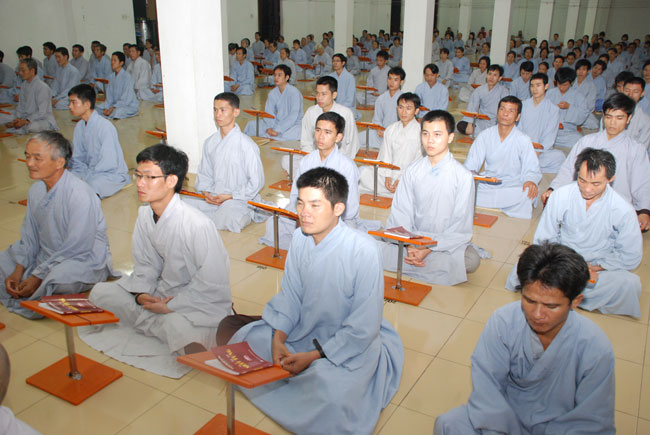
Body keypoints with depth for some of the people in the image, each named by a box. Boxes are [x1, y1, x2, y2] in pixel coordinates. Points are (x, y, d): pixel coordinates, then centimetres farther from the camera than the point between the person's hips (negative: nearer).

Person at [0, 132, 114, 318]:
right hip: (46, 257, 8)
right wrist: (18, 272, -2)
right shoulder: (36, 190, 3)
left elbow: (77, 248, -23)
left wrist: (38, 277, -20)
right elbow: (29, 236, 10)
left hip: (85, 260, -8)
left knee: (57, 277, -37)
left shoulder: (80, 194, -24)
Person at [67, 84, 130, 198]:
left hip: (113, 175, -7)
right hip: (90, 171, 8)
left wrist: (83, 179, -17)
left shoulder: (105, 127, -20)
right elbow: (77, 159, 12)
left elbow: (108, 164, -21)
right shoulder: (79, 127, 4)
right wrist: (73, 176, -7)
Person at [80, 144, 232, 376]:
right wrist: (141, 294, -11)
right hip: (162, 291, 8)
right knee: (99, 293, -6)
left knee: (178, 327, -40)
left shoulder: (198, 225, -26)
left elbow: (212, 284, -21)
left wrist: (171, 306, -19)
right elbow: (145, 264, 8)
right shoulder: (145, 214, -3)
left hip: (203, 302, -8)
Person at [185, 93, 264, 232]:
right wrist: (206, 193, -2)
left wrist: (229, 196, -13)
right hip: (213, 198, 5)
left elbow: (256, 182, -9)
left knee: (230, 217, -37)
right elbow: (204, 173, 18)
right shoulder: (210, 143, 9)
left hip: (239, 200, -5)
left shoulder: (247, 145, -10)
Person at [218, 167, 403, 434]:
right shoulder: (300, 237, -7)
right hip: (303, 328, 6)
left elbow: (364, 327, -21)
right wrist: (278, 339, -13)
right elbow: (290, 295, 3)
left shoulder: (363, 250, -25)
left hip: (352, 342, -6)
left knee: (332, 395, -35)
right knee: (229, 329, -2)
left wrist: (313, 356, -22)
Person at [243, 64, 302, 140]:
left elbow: (293, 116, -20)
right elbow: (268, 113, 1)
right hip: (277, 122, 5)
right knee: (251, 125, -10)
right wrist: (269, 128, -20)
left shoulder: (294, 92, -14)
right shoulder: (272, 93, 3)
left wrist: (277, 130, -26)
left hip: (293, 125, -5)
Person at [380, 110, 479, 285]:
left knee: (471, 260, -35)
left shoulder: (463, 177, -6)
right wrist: (409, 246, -17)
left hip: (447, 242, -2)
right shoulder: (412, 171, 3)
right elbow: (401, 212, 0)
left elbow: (461, 226, -7)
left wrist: (430, 249, -18)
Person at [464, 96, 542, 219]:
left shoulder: (523, 140, -2)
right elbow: (471, 163, 4)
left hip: (512, 187, -1)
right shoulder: (485, 135, 5)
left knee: (528, 193, -35)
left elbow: (531, 169, -4)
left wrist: (531, 180, -27)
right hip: (487, 184, 2)